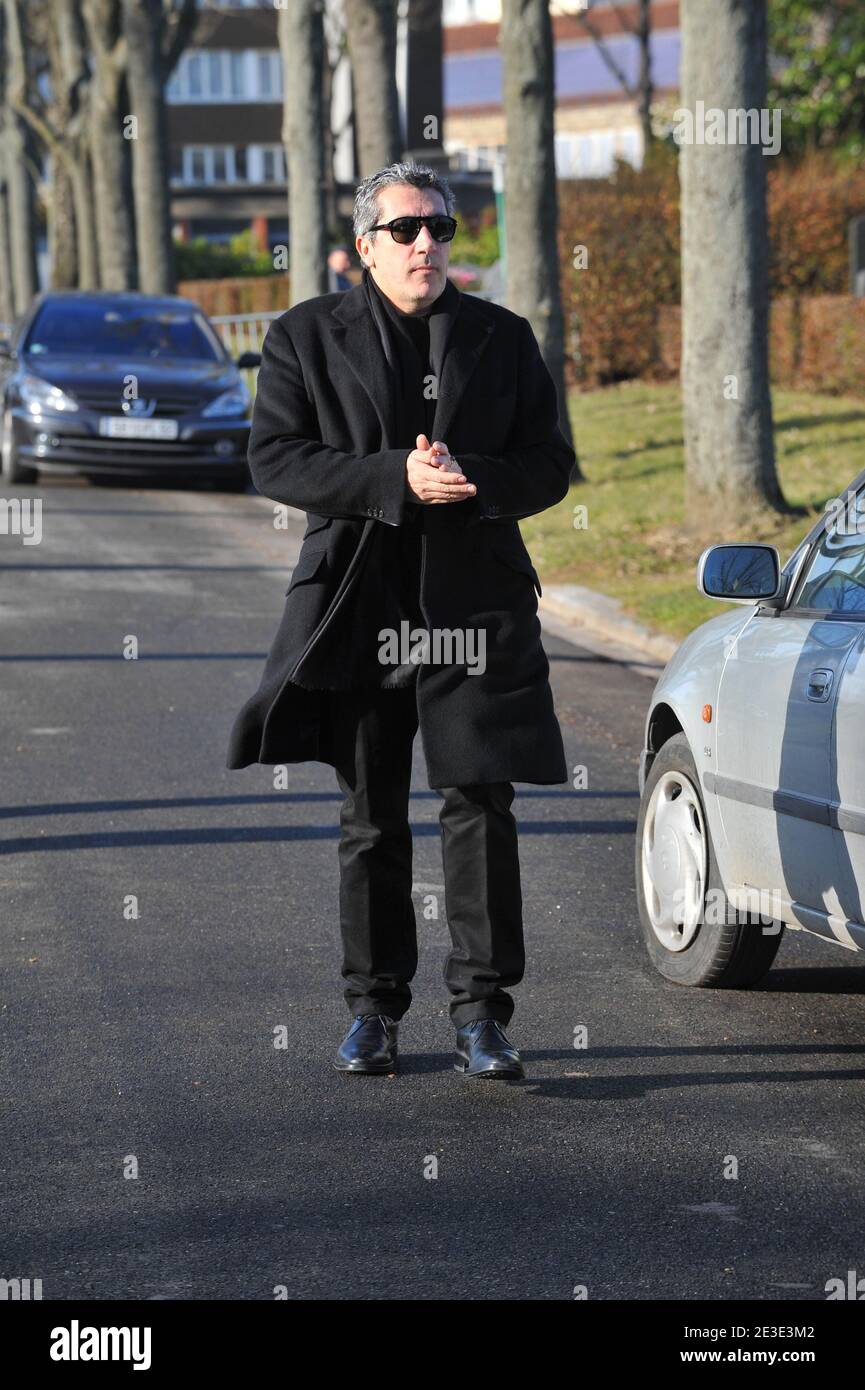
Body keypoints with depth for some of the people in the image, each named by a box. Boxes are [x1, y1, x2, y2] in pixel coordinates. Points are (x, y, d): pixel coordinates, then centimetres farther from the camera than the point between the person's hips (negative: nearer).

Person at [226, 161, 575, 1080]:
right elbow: (275, 458, -5)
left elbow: (550, 463, 7)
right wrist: (394, 479, -16)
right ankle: (373, 1010, 16)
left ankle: (480, 1014, -2)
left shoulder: (505, 339, 10)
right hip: (360, 610, 0)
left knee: (480, 809, -7)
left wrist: (472, 480, -14)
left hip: (475, 606, 0)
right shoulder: (306, 337, 5)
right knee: (371, 820, 6)